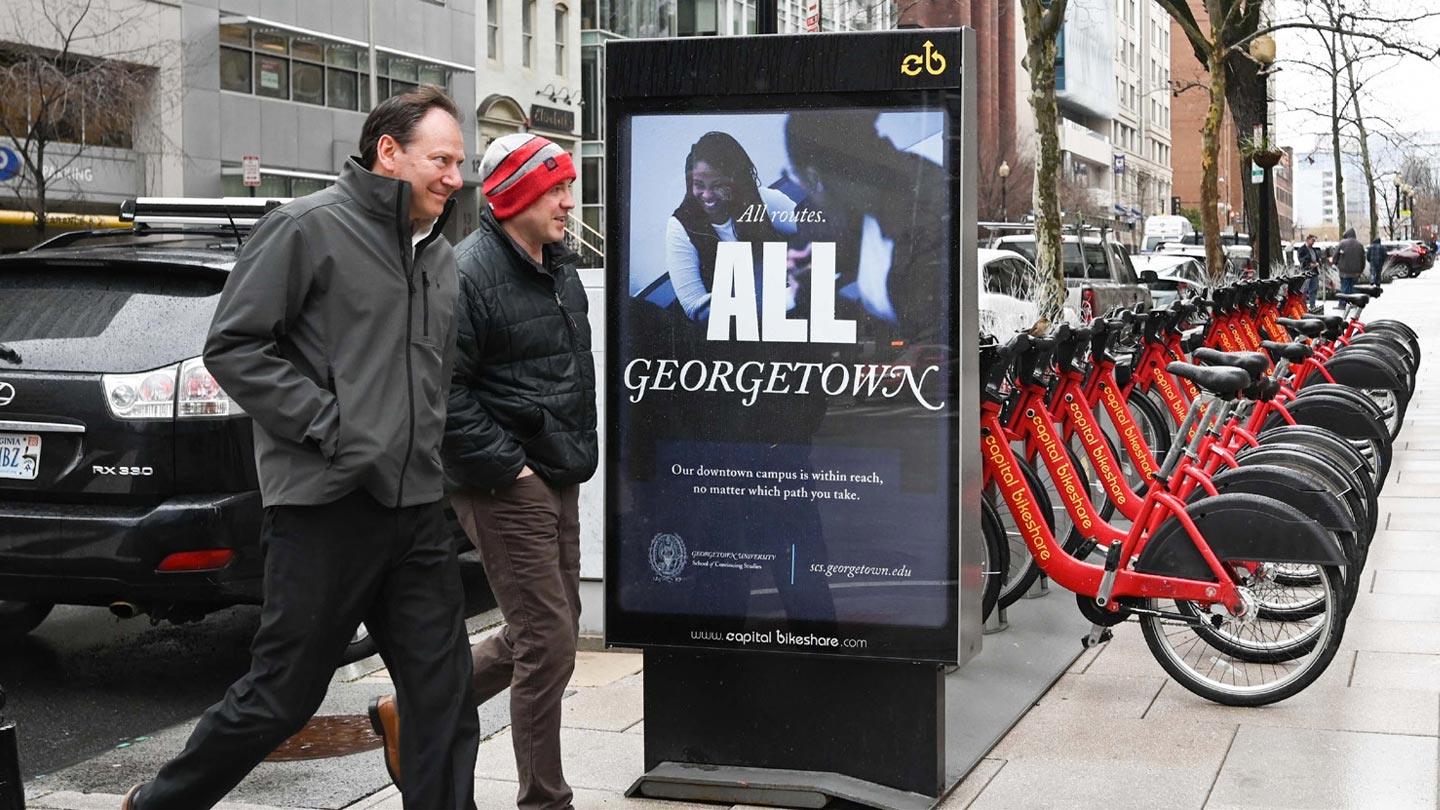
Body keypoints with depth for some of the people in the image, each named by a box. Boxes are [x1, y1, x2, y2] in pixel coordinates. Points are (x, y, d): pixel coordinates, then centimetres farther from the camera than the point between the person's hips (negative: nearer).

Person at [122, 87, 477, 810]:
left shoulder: (439, 257, 17)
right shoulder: (310, 227, -7)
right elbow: (234, 345, -11)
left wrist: (429, 450, 15)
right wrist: (328, 424, -16)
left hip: (417, 509, 7)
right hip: (326, 505, -7)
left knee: (443, 699, 6)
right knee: (280, 696, 2)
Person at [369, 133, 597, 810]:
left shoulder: (561, 268, 14)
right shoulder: (468, 272, -15)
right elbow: (442, 390, -21)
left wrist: (579, 451, 16)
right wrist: (505, 464, -19)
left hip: (557, 479, 10)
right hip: (506, 487, -10)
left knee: (545, 633, 16)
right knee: (548, 644, -6)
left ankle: (411, 712, 29)